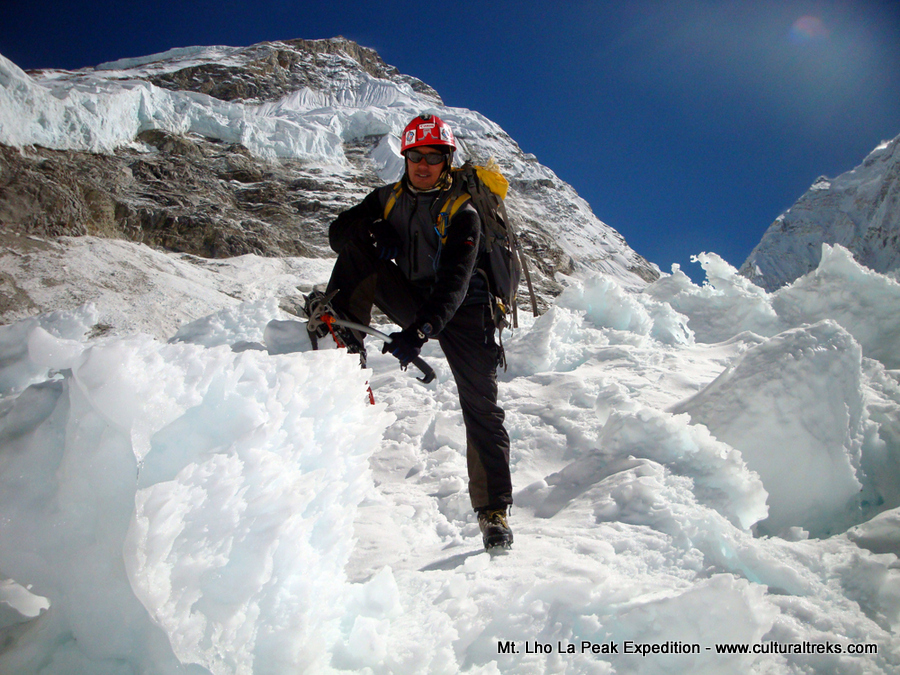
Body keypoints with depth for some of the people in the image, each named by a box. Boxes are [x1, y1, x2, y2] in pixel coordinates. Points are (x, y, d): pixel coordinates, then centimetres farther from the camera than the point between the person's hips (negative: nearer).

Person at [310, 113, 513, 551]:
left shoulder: (463, 215, -14)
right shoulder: (388, 198, 3)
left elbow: (454, 283, -27)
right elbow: (338, 230, 0)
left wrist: (419, 332, -41)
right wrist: (372, 238, -23)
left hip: (459, 311, -3)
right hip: (410, 301, 4)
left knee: (481, 407, -14)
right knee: (358, 238, -13)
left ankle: (493, 513, -6)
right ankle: (347, 340, -12)